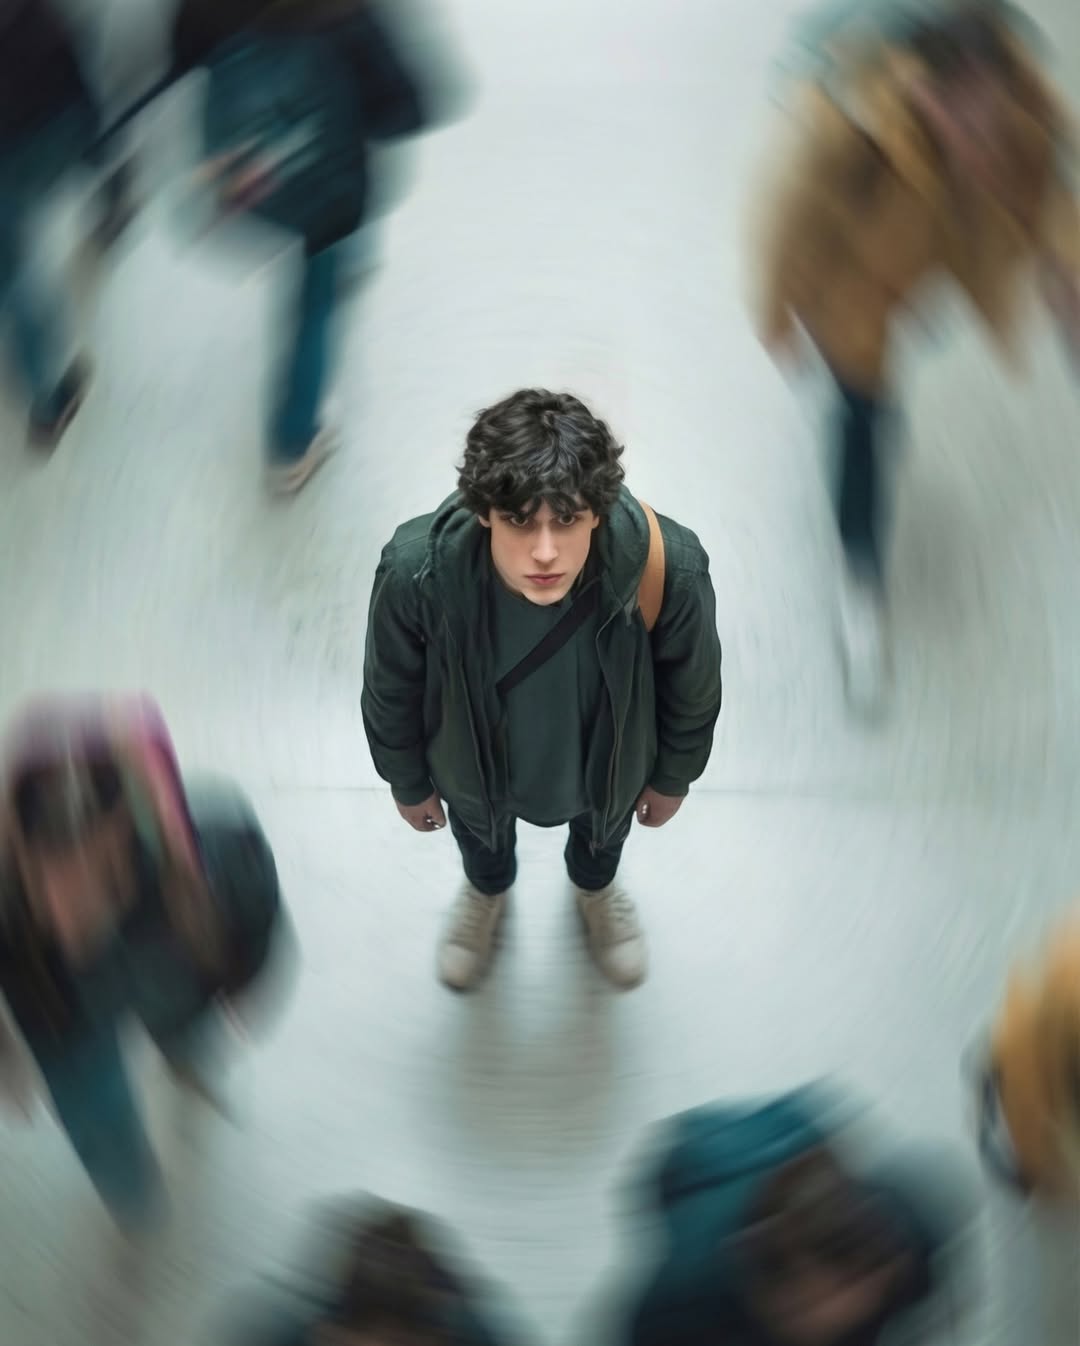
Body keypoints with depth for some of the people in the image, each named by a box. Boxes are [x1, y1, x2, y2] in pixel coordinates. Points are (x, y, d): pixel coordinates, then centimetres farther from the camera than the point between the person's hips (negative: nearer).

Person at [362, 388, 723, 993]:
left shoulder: (667, 569, -41)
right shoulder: (417, 574, -41)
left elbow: (692, 687, -16)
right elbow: (391, 691, -17)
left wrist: (673, 778, 0)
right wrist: (409, 783, 0)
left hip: (606, 768, 1)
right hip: (475, 772, 0)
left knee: (603, 828, 36)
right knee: (480, 832, 35)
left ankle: (595, 885, 74)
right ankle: (487, 890, 74)